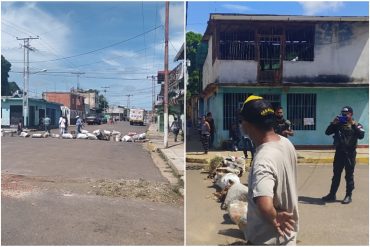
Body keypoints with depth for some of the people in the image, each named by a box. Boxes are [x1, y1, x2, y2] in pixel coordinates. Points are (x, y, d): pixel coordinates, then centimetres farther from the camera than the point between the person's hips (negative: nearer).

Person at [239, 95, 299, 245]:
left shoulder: (263, 160, -35)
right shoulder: (286, 143, -6)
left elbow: (265, 206, -48)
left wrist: (274, 218, -27)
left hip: (267, 238, -8)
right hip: (287, 229, 8)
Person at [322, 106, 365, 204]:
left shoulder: (356, 125, 0)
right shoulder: (338, 124, 7)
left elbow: (361, 135, -17)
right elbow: (327, 132, 1)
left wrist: (353, 124, -19)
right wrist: (333, 123, -11)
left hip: (350, 154, -3)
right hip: (339, 153, 3)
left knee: (349, 176, 5)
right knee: (336, 175, 10)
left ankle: (348, 196, 16)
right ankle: (332, 194, 18)